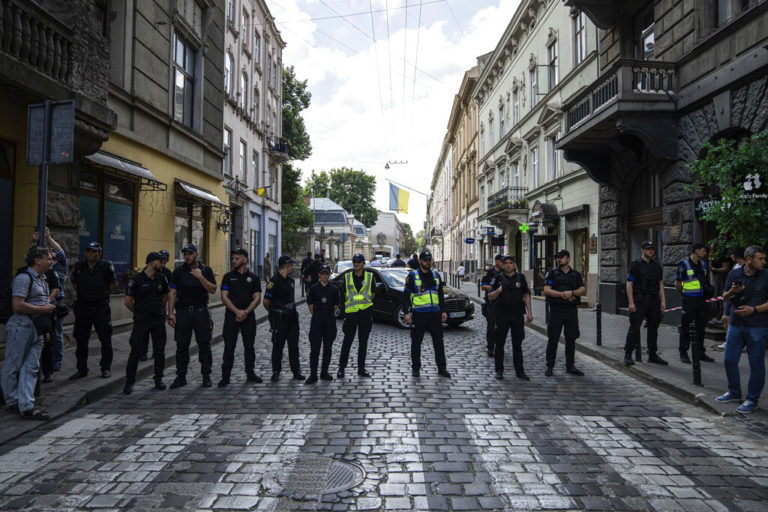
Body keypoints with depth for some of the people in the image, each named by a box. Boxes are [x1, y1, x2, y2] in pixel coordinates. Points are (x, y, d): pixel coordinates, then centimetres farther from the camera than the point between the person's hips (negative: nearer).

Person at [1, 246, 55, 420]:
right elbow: (18, 305, -22)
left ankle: (26, 406, 6)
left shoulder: (42, 279, 16)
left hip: (37, 329, 9)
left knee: (31, 368, 5)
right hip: (21, 327, -9)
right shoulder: (24, 278, -13)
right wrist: (44, 309, -14)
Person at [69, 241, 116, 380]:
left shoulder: (106, 267, -6)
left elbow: (112, 285, 4)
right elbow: (75, 284, 15)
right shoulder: (78, 267, 4)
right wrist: (86, 295, 12)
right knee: (81, 340, 9)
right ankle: (82, 369, 21)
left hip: (101, 307, -3)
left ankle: (105, 368, 15)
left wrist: (102, 296, 8)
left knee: (105, 339, 3)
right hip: (83, 307, 3)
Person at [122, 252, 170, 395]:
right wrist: (139, 312, 8)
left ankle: (158, 379, 20)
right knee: (136, 351, -1)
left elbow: (167, 295, 21)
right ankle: (129, 382, 12)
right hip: (141, 321, -4)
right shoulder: (136, 280, -8)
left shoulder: (161, 279, 6)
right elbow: (128, 301, -3)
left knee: (159, 351, 8)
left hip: (158, 320, 4)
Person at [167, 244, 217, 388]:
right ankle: (181, 376, 16)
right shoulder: (178, 272, 6)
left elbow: (213, 290, -4)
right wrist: (170, 314, -5)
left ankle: (206, 376, 12)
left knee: (204, 345, 2)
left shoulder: (206, 271, 5)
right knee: (182, 345, 5)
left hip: (201, 312, -1)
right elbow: (172, 293, 3)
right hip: (183, 311, 1)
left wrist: (200, 277, -16)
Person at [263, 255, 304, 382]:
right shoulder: (274, 281, -14)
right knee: (278, 346, 3)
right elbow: (266, 302, -12)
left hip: (292, 318, 7)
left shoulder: (290, 280, 12)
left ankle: (296, 371, 16)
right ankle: (276, 372, 14)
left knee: (294, 345, 9)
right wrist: (274, 312, 4)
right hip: (279, 320, -7)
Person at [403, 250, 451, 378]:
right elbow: (406, 295, -3)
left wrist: (443, 311, 12)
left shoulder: (436, 275, 13)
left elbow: (441, 294, 19)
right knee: (416, 342, 5)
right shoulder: (412, 275, -1)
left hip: (435, 314, 4)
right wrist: (407, 312, -10)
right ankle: (415, 368, 17)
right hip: (419, 314, -4)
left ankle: (442, 368, 16)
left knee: (438, 341, 7)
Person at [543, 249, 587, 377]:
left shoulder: (576, 275, 12)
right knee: (553, 339, -1)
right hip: (556, 310, -3)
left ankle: (570, 366, 20)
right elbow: (546, 290, -6)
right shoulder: (552, 273, 4)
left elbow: (583, 290, 1)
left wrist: (572, 292, -17)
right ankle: (550, 366, 7)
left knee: (571, 339, 9)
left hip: (571, 310, 3)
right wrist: (562, 294, -15)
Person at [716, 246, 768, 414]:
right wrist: (732, 292, -9)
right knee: (729, 360, 9)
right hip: (736, 324, 4)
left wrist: (754, 309, -16)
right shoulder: (734, 274, 5)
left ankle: (752, 400, 16)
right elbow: (725, 298, 11)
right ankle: (734, 393, 28)